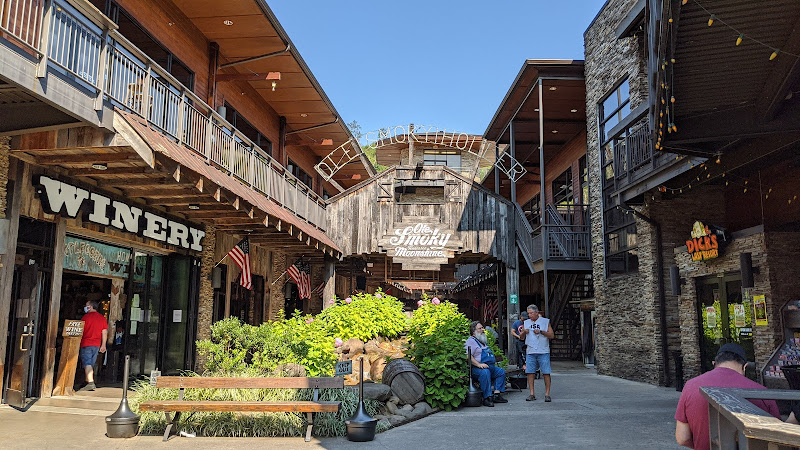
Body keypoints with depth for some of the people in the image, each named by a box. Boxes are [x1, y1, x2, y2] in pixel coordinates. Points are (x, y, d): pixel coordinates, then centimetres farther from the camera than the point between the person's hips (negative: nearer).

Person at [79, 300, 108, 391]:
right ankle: (88, 381, 23)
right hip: (96, 345, 5)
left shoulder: (85, 317, -5)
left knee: (87, 364, -10)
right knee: (91, 364, 15)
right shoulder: (102, 318, 9)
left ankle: (90, 383, -22)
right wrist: (103, 345, 10)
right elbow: (105, 332, 8)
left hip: (86, 344, -5)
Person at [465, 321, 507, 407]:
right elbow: (468, 356, -21)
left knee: (501, 372, 5)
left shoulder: (483, 341, 25)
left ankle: (496, 395, -1)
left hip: (490, 367, 10)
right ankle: (487, 398, -32)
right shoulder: (471, 341, -7)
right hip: (476, 368, -10)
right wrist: (479, 364, -28)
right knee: (485, 372, -36)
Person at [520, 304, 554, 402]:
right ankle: (532, 394, 5)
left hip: (543, 352, -3)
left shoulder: (545, 321, 4)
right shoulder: (526, 323, 14)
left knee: (546, 373, -4)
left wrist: (541, 332, -14)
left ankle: (547, 394, 2)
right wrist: (524, 332, -5)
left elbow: (552, 335, -2)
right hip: (530, 352, 3)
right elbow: (521, 337, 17)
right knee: (530, 372, -1)